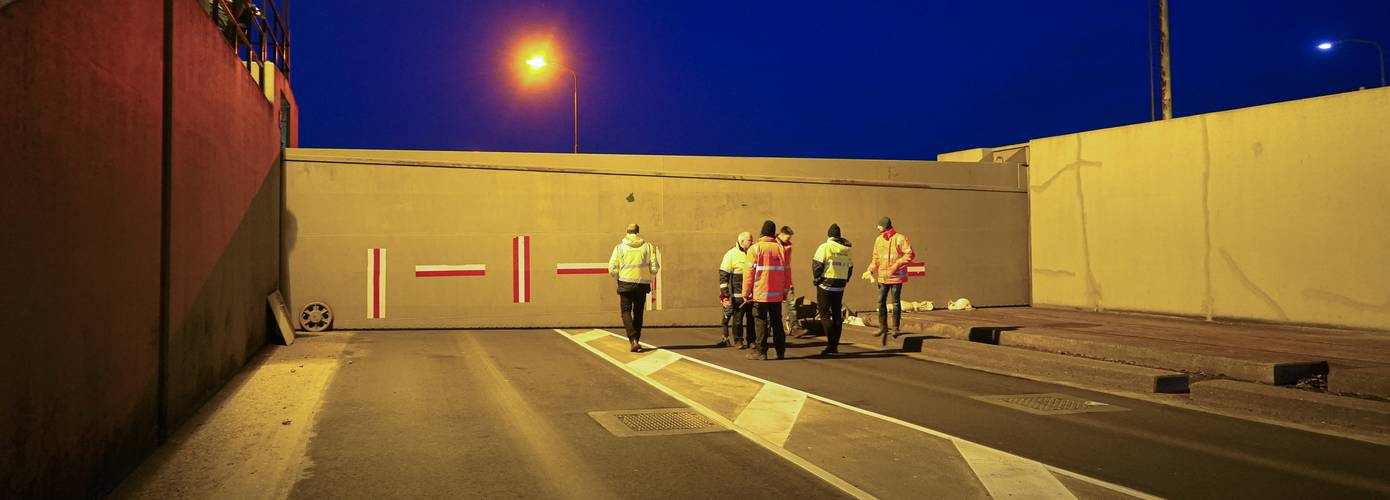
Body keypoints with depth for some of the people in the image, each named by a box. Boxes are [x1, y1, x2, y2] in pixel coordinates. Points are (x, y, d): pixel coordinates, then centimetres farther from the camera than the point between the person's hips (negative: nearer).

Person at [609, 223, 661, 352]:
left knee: (626, 312, 5)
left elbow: (612, 269, -4)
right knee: (638, 313, 15)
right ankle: (636, 341, 22)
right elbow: (655, 268, -3)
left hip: (625, 284, -1)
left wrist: (618, 275, 17)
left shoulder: (620, 247, -1)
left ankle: (633, 340, -14)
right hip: (642, 284, 2)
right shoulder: (648, 246, 2)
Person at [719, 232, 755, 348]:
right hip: (738, 295, -5)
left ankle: (751, 340, 15)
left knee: (752, 318, 5)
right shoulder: (731, 254, -6)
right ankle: (738, 341, 14)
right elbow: (723, 276, -8)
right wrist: (726, 294, -14)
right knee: (738, 318, 2)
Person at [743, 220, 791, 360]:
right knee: (777, 322, 11)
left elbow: (749, 272, -8)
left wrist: (746, 292, -2)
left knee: (761, 322, 0)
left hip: (760, 293, -4)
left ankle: (761, 351, 0)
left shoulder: (755, 248, -5)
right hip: (777, 294, 4)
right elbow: (786, 271, 10)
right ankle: (781, 351, 13)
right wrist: (785, 291, 17)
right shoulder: (781, 249, 8)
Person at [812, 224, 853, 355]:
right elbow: (850, 267, 14)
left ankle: (831, 343, -14)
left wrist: (816, 279, -2)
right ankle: (835, 346, 16)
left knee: (824, 314, -1)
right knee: (837, 315, 12)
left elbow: (817, 265, -15)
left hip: (825, 286, -5)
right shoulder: (847, 250, 9)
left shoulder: (825, 247, -9)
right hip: (839, 288, 5)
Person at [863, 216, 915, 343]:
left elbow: (910, 254, -11)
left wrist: (897, 264, -19)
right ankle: (883, 327, 17)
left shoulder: (899, 238, -8)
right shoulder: (878, 239, 11)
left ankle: (895, 327, 10)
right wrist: (870, 270, 7)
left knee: (895, 302, 0)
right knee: (881, 302, 6)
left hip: (896, 276, -6)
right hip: (882, 276, 6)